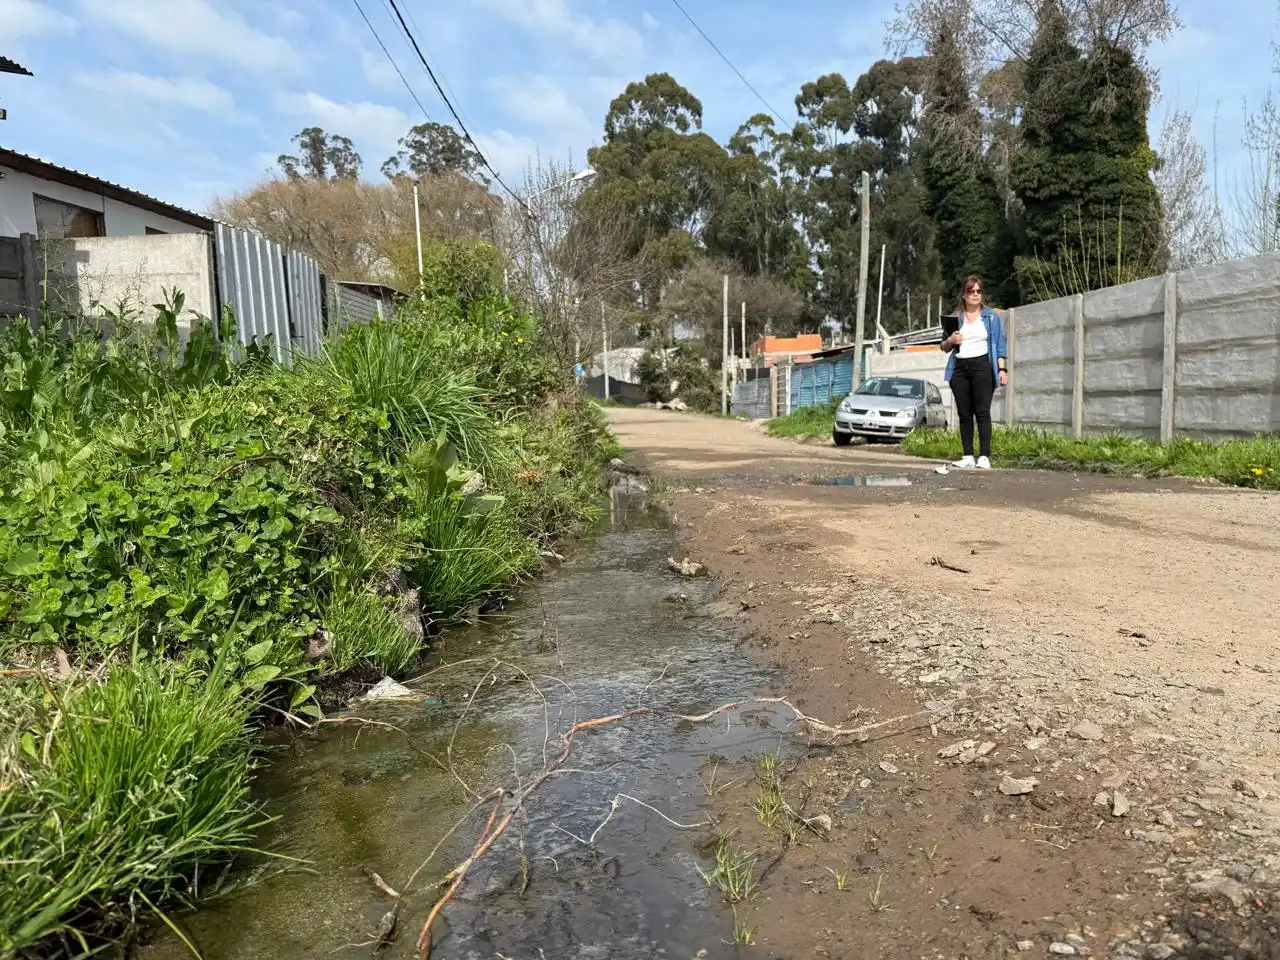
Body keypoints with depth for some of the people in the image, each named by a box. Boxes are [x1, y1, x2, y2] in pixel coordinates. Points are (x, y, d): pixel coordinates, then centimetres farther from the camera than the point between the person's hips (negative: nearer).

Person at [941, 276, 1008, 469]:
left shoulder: (991, 316, 9)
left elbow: (999, 345, 6)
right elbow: (944, 347, 17)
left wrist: (1002, 369, -5)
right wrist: (950, 341, -6)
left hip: (982, 366, -3)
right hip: (959, 368, 3)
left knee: (982, 411, -10)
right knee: (964, 414, 2)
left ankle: (984, 456, -12)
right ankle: (968, 456, 5)